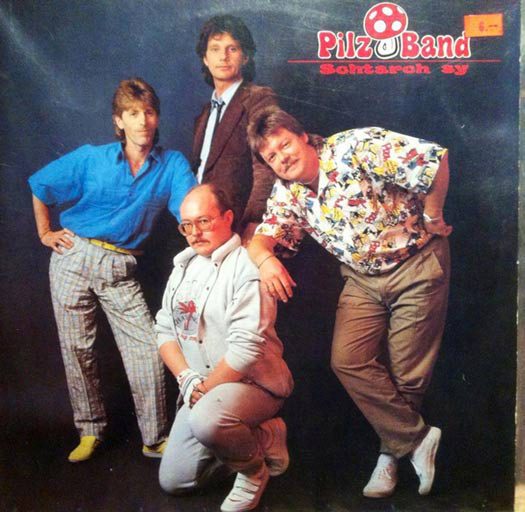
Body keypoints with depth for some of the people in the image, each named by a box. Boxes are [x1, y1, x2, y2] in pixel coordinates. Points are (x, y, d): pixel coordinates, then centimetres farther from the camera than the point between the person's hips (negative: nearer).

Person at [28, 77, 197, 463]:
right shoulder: (90, 159, -3)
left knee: (147, 348, -8)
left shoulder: (172, 164, -4)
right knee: (78, 349, 7)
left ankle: (156, 439, 7)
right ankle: (90, 432, 25)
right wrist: (46, 233, 9)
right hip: (74, 258, 1)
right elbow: (39, 188, 10)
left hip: (121, 269, 0)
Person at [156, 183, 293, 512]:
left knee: (205, 420, -38)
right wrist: (187, 379, -8)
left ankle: (254, 468, -5)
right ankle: (263, 437, 21)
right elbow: (165, 329, 7)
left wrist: (205, 390, -15)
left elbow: (246, 348, -24)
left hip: (253, 384, -8)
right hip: (203, 388, 8)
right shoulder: (185, 265, 9)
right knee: (173, 482, 8)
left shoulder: (246, 267, -17)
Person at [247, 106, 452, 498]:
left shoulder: (355, 147, -19)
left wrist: (432, 218, -14)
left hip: (417, 263, -5)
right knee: (348, 361, -10)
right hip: (363, 279, 6)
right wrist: (265, 258, -25)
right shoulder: (288, 194, 1)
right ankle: (418, 438, 5)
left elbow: (434, 160, -24)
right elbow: (263, 236, -2)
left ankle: (394, 449, 23)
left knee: (407, 373, -1)